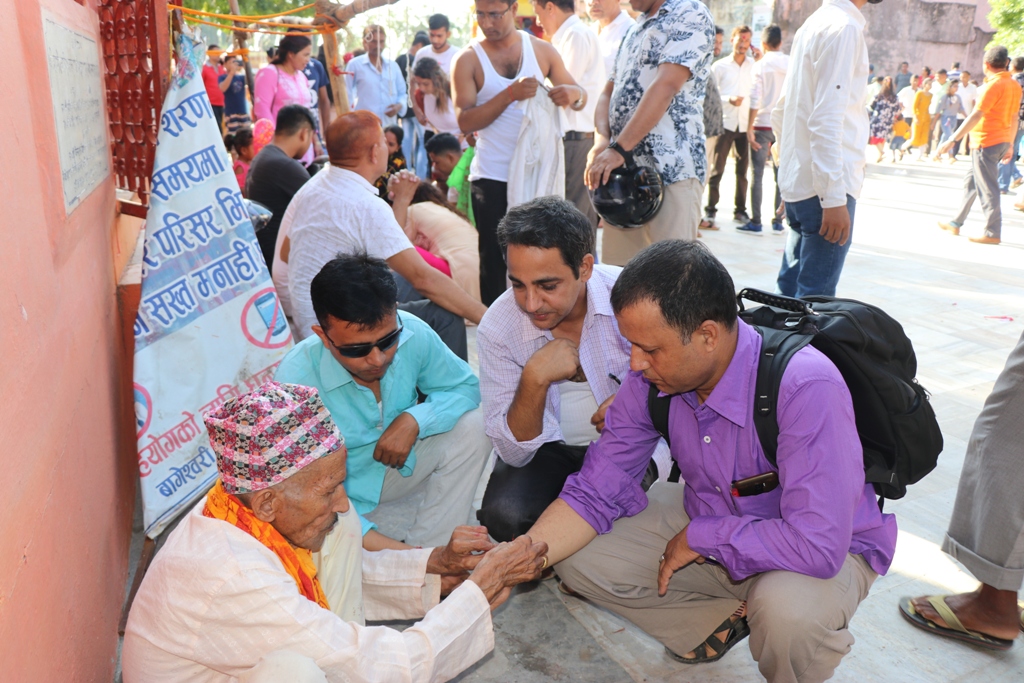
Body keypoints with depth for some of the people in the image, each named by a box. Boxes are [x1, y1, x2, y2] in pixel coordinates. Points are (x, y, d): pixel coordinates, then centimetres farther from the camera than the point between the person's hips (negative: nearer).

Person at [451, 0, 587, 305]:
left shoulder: (542, 50, 5)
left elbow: (580, 99, 8)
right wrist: (511, 93, -23)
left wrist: (574, 94, -16)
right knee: (494, 259, 4)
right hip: (492, 179, -2)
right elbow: (465, 121, -12)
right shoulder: (468, 60, -2)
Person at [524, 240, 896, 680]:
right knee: (577, 557, -9)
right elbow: (596, 489, -10)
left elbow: (817, 545, -37)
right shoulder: (651, 376, -15)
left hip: (828, 551, -5)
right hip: (707, 526, 5)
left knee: (787, 610, -38)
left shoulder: (806, 390, -33)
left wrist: (699, 537, -24)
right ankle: (725, 622, 2)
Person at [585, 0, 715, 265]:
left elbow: (665, 86, -15)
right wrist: (601, 142, -1)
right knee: (616, 272, 7)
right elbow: (609, 92, 19)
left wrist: (619, 149, -20)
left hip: (670, 170, -7)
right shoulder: (636, 29, 22)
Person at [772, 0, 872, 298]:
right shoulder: (843, 27, -11)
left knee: (789, 290, 14)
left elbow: (781, 112, 21)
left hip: (796, 181, 9)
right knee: (815, 297, -5)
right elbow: (826, 120, -19)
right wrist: (835, 198, -20)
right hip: (825, 185, -9)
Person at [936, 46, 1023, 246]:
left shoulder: (993, 85, -16)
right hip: (1002, 140, 9)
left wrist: (953, 140, -21)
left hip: (986, 142, -9)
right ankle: (956, 223, 25)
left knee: (987, 188, -4)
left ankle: (993, 233, 0)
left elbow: (975, 116, -21)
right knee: (971, 181, 18)